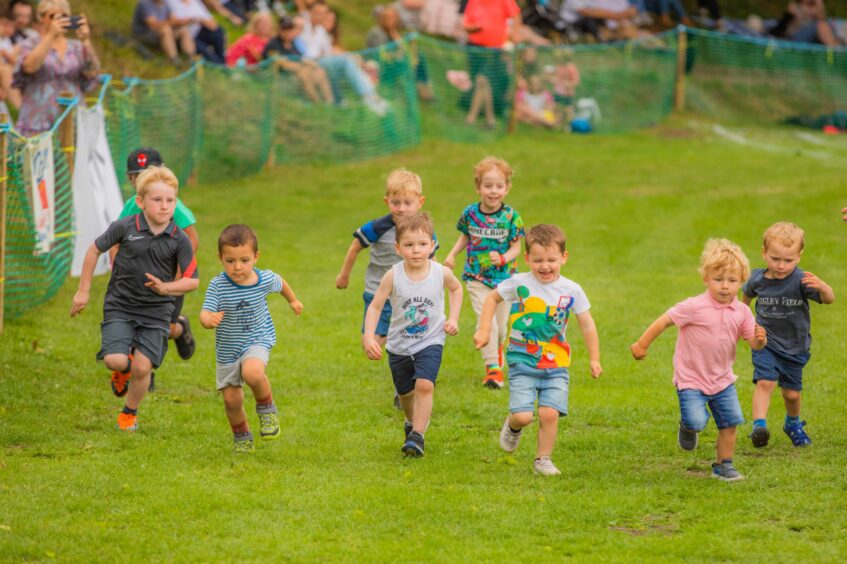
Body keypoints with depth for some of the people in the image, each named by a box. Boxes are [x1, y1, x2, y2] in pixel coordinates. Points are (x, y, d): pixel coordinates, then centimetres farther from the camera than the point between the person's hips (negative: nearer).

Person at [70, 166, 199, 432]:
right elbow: (95, 250, 6)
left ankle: (130, 412, 22)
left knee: (142, 367, -7)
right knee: (115, 360, -17)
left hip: (156, 310, 0)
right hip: (120, 306, 0)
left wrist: (165, 288, -21)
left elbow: (192, 280, -1)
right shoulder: (125, 227, -9)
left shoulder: (179, 239, -8)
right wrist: (83, 291, 8)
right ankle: (124, 368, 22)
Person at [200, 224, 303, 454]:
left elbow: (279, 283, 11)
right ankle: (241, 436, 39)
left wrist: (293, 300, 30)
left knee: (252, 372, -33)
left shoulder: (265, 280, -13)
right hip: (227, 349, 1)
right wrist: (209, 320, -52)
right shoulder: (218, 285, -20)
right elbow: (205, 313, -28)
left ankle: (266, 407, -3)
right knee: (232, 400, 9)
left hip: (257, 342, -1)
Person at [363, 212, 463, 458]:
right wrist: (368, 337, -26)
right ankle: (412, 421, 48)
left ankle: (417, 435, -14)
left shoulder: (441, 273, -15)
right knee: (405, 392, 18)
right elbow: (375, 306, -14)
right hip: (399, 344, 1)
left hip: (430, 341, -1)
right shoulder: (393, 276, -19)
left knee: (424, 385, -22)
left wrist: (453, 318, -1)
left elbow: (456, 289, 9)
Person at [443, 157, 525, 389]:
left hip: (504, 277, 0)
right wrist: (452, 254, -1)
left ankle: (497, 349, 46)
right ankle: (493, 367, -11)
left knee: (501, 324, 12)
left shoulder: (511, 216, -10)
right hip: (477, 277, 0)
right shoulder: (470, 213, -5)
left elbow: (516, 247, -5)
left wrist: (503, 258, -23)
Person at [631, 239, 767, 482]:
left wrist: (760, 339, -26)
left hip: (722, 379, 5)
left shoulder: (742, 312, -3)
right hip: (691, 379, -5)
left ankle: (723, 465, 24)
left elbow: (753, 343, -2)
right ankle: (687, 427, 18)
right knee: (696, 421, -19)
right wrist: (642, 344, -12)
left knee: (729, 423, 4)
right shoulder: (695, 307, -19)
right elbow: (664, 321, -14)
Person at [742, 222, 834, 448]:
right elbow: (748, 295, 15)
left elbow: (829, 299, -33)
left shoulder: (800, 281, -21)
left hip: (794, 346, 0)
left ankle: (793, 424, 40)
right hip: (766, 343, 0)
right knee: (765, 382, -22)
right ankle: (759, 426, -27)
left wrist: (821, 287, -55)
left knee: (792, 393, 12)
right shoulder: (758, 279, -10)